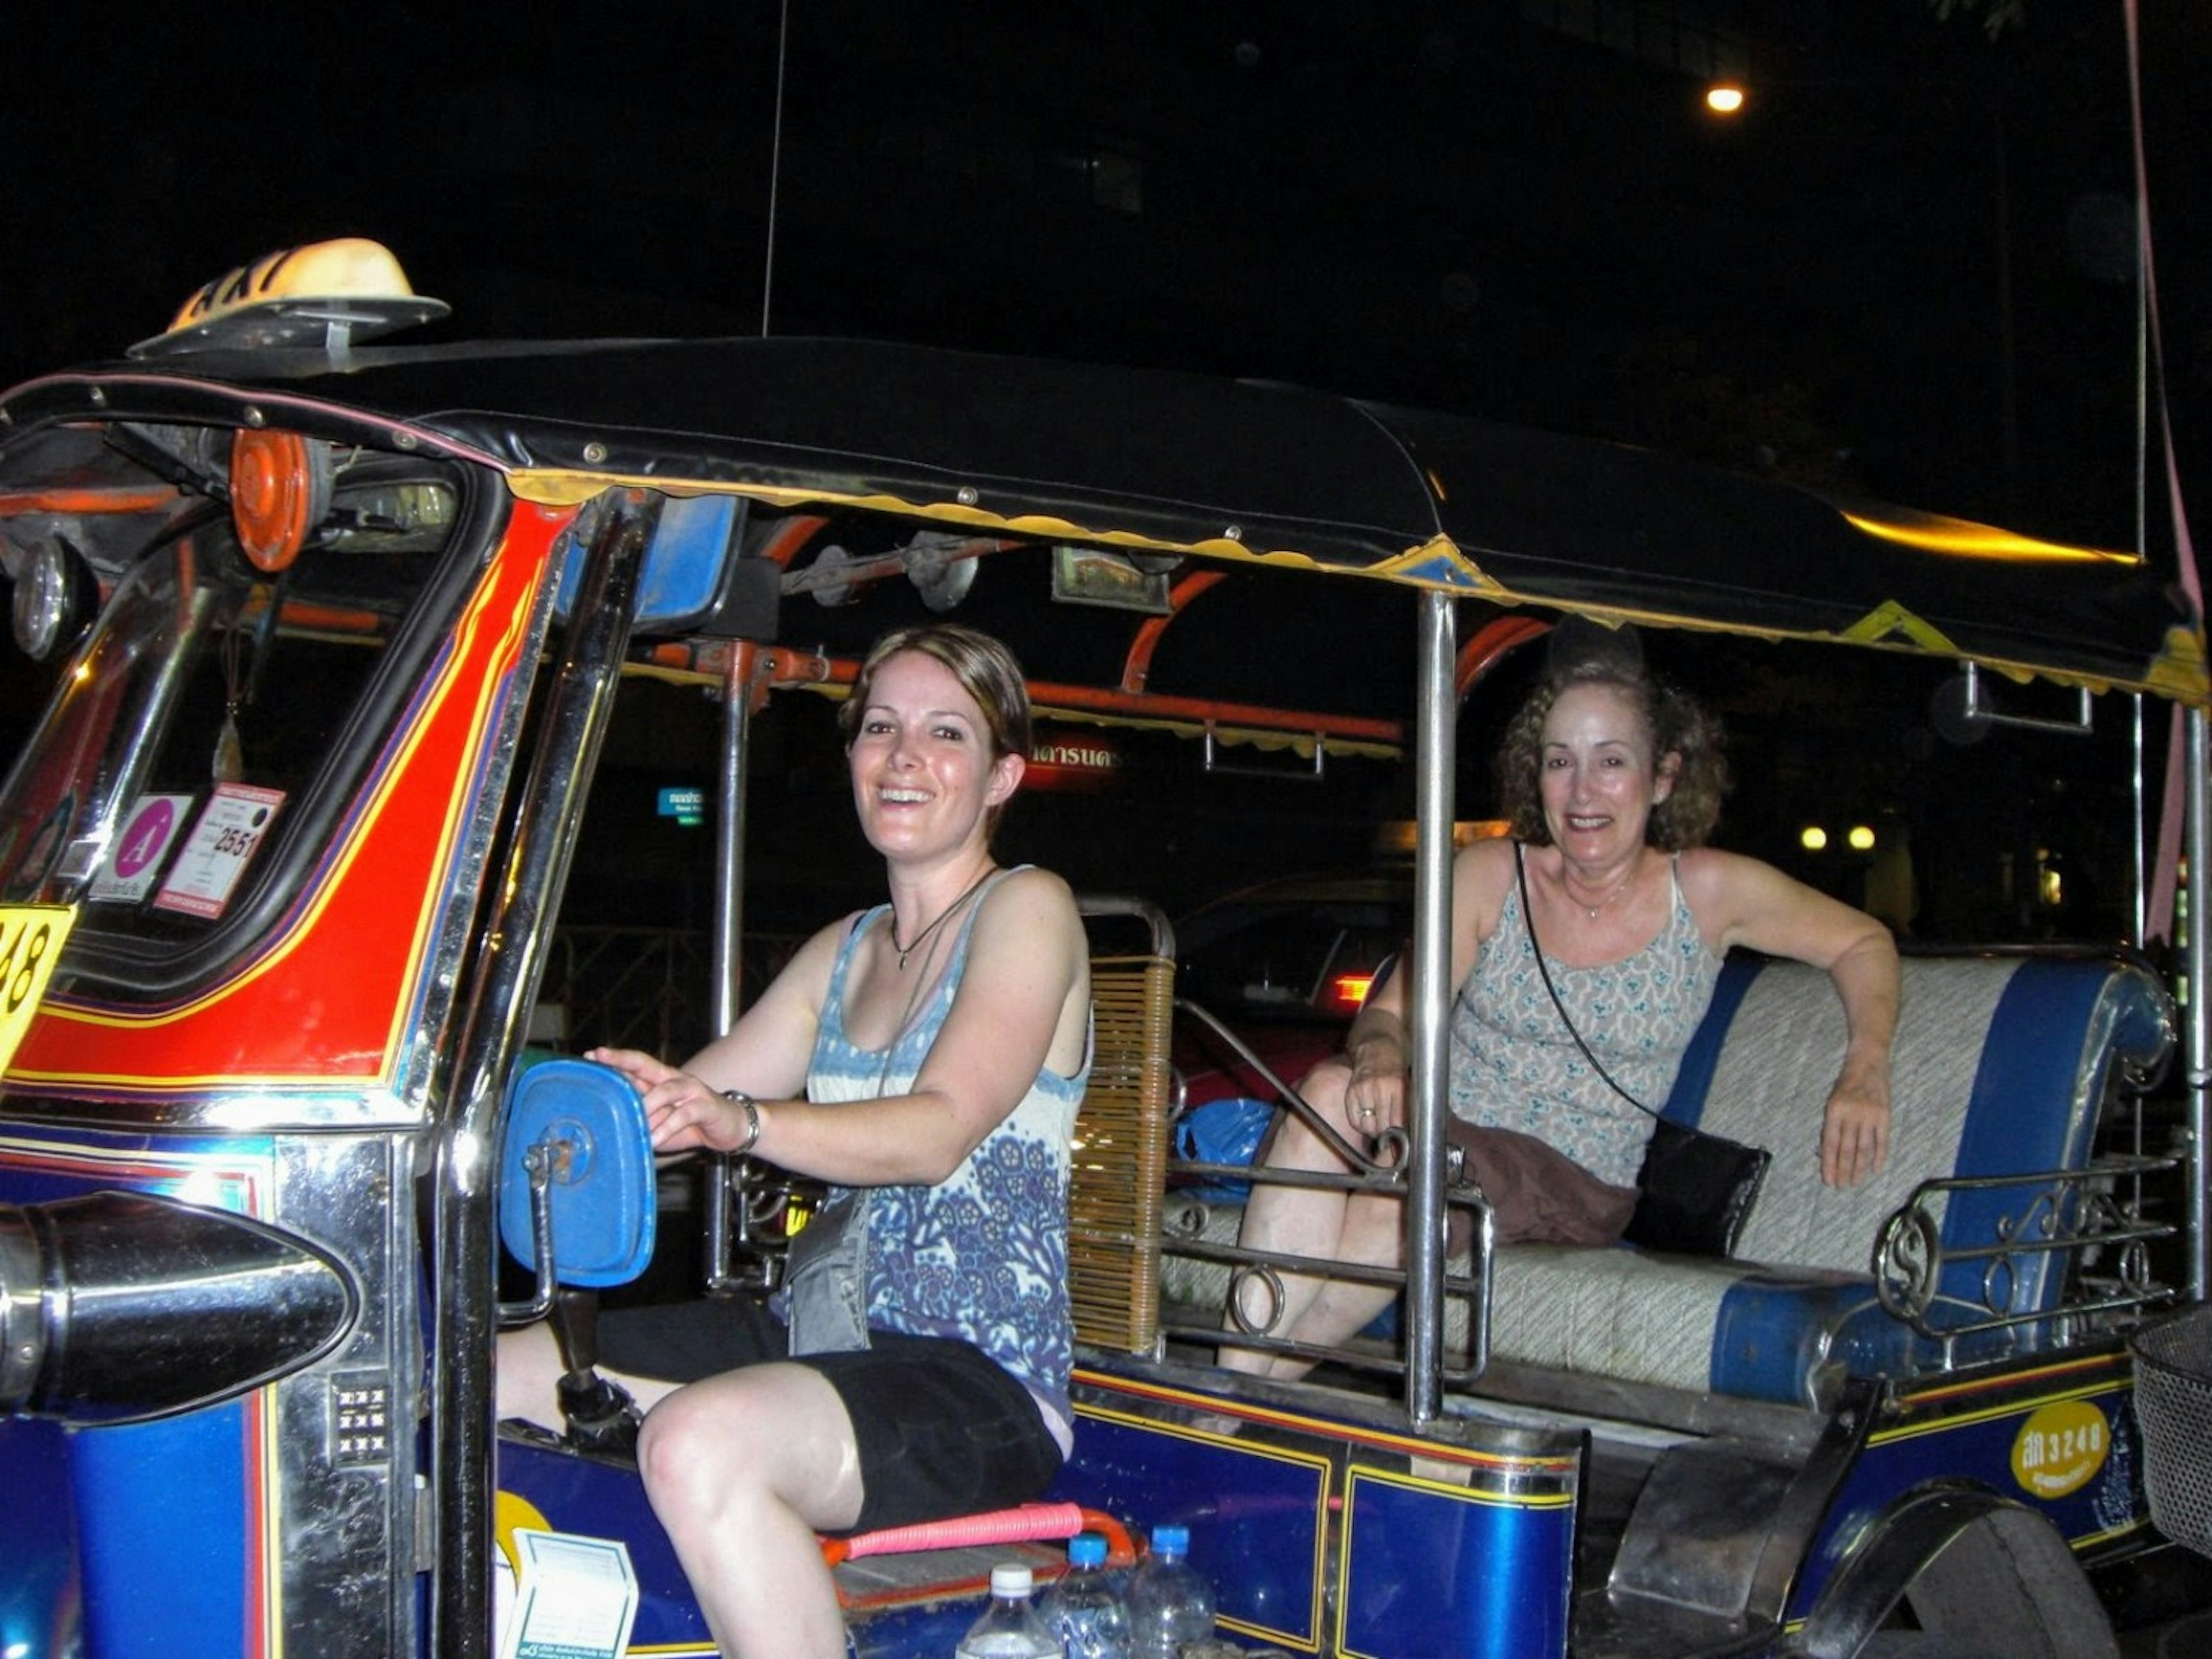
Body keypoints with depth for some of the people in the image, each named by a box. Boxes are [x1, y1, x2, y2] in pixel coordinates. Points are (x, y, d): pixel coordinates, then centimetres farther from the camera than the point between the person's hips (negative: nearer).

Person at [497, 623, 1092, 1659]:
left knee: (702, 1445, -35)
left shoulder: (1026, 912, -3)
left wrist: (744, 1120, -35)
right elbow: (680, 1101, 13)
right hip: (824, 1335, 8)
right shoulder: (843, 953, 20)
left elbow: (939, 1132, -19)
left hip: (984, 1380, -8)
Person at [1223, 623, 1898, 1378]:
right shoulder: (1489, 876, 0)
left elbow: (1864, 942, 9)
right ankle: (1237, 1376, -38)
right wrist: (1379, 1058, -29)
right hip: (1442, 1133, 2)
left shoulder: (1709, 892, -2)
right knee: (1332, 1088, -34)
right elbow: (1392, 1009, -4)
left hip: (1574, 1188, -1)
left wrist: (1865, 1074, -8)